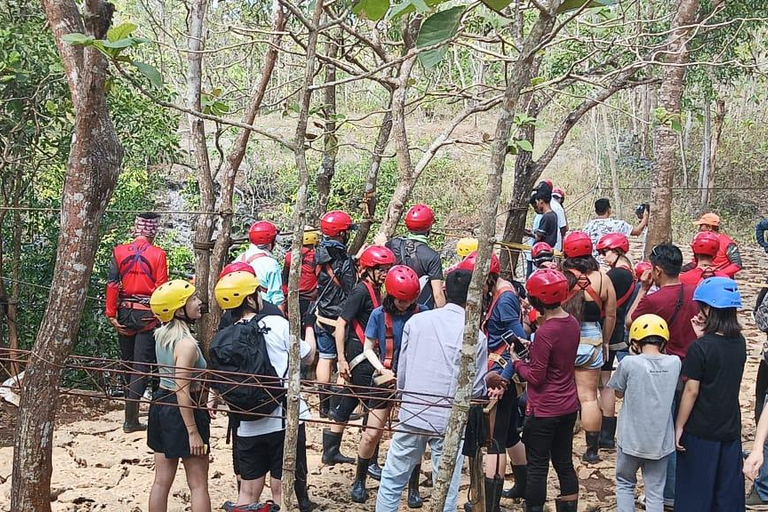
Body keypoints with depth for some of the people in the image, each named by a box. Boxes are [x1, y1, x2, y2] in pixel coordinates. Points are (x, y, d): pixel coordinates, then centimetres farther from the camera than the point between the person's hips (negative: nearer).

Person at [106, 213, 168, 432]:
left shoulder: (119, 252, 0)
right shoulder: (157, 254, -8)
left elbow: (112, 284, -2)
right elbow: (161, 289, -8)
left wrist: (111, 315, 2)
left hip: (124, 313, 4)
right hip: (147, 315, -3)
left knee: (127, 362, 17)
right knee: (141, 365, -1)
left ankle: (132, 412, 29)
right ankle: (131, 420, -3)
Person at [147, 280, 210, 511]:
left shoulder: (162, 335, 5)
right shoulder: (187, 344, -21)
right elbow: (182, 391, -23)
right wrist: (193, 431, -21)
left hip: (161, 404, 8)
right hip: (182, 411, -8)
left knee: (161, 480, 13)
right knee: (198, 485, 1)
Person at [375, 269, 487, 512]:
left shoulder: (416, 321, -2)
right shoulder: (476, 336, -9)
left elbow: (401, 369, 3)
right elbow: (477, 389, -3)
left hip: (412, 415, 2)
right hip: (449, 422, -2)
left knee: (392, 480, 14)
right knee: (446, 491, 8)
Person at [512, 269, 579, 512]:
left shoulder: (545, 332, -23)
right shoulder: (573, 323, 0)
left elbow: (535, 377, -19)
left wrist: (517, 362, -4)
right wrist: (532, 349, 5)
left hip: (544, 410, -7)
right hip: (568, 407, 7)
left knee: (537, 468, 6)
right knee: (564, 464, 16)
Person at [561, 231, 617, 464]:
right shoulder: (602, 278, -4)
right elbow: (610, 315, 3)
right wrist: (605, 341, 17)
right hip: (591, 341, 1)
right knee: (588, 397, 7)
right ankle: (592, 449, 13)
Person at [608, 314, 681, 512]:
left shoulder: (629, 363, -16)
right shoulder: (674, 363, -6)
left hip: (633, 440, -2)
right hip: (660, 441, 2)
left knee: (625, 483, 20)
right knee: (655, 492, 10)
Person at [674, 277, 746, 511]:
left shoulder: (700, 348, -18)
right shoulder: (739, 342, 0)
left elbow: (691, 391, -16)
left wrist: (679, 426, -8)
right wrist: (703, 337, 2)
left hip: (701, 430, -5)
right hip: (731, 428, 6)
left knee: (695, 492, 8)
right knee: (729, 491, 15)